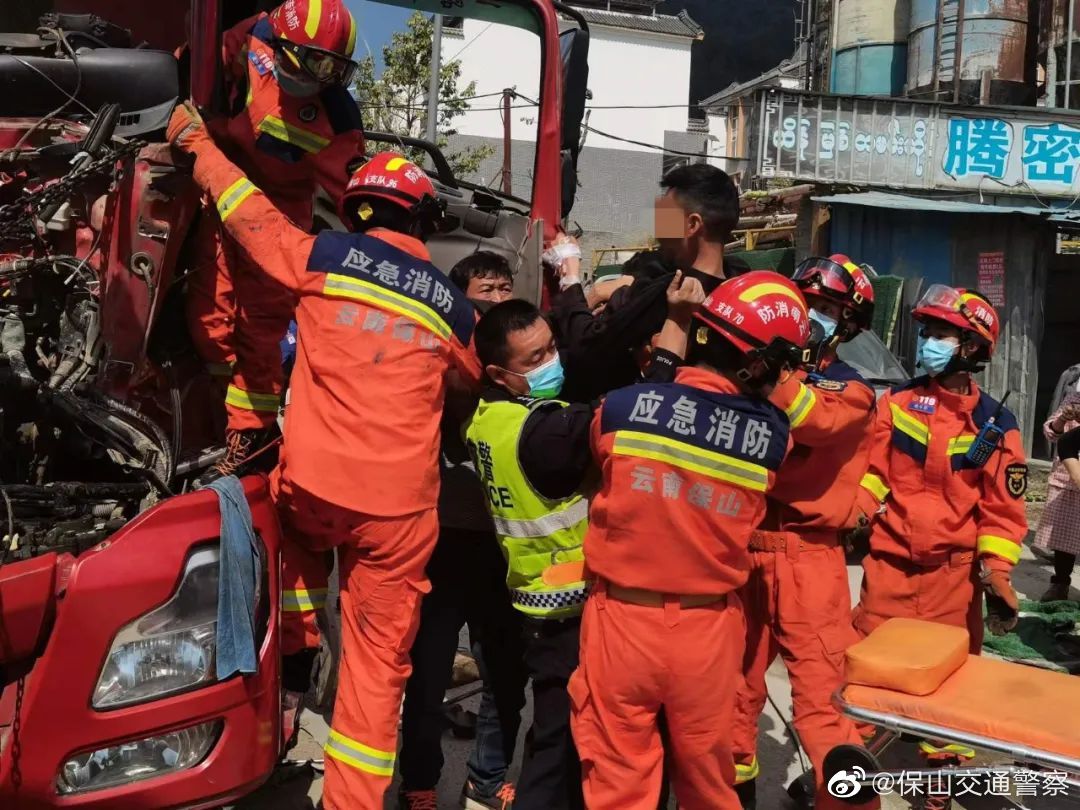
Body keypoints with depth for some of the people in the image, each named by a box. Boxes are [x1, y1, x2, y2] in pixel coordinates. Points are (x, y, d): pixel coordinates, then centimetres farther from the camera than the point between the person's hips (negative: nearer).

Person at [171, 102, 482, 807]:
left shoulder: (324, 257, -1)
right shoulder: (455, 309, 5)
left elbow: (248, 211, 13)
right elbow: (470, 379, 24)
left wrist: (195, 138, 28)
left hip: (313, 487, 0)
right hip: (401, 507, 1)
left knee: (301, 533, 37)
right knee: (378, 665, 11)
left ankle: (294, 659, 30)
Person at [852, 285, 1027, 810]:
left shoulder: (995, 425, -2)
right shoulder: (897, 402, 0)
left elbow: (1002, 508, 1)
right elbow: (872, 471, 3)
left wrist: (996, 574, -5)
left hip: (953, 570, 0)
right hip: (889, 559, 1)